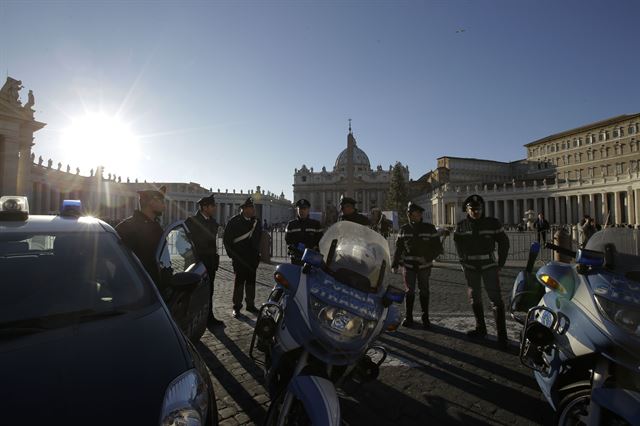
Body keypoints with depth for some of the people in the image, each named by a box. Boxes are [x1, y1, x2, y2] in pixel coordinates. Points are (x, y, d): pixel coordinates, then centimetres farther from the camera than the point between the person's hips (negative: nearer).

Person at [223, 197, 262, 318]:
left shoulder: (256, 222, 8)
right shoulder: (234, 221, -5)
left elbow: (259, 239, 16)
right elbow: (227, 239, -2)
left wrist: (257, 254, 9)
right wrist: (232, 254, -4)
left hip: (252, 258, 4)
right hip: (239, 258, -4)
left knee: (251, 281, 10)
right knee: (239, 281, -1)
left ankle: (250, 304, 22)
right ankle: (236, 307, 9)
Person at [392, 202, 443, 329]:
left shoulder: (429, 229, -3)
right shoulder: (404, 229, 3)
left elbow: (438, 248, -3)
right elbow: (398, 248, 7)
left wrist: (428, 257, -19)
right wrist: (394, 264, 2)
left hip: (424, 266, -1)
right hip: (408, 265, 1)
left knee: (424, 291, 8)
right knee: (409, 291, 2)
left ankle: (425, 318, 20)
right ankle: (409, 317, 14)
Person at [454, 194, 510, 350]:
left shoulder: (493, 223, -5)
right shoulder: (461, 226, 0)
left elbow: (504, 242, 3)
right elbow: (458, 244, 15)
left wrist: (500, 263, 1)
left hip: (489, 265, -3)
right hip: (470, 267, 3)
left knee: (495, 298, -6)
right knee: (474, 298, 11)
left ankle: (502, 334, -1)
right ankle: (480, 328, 25)